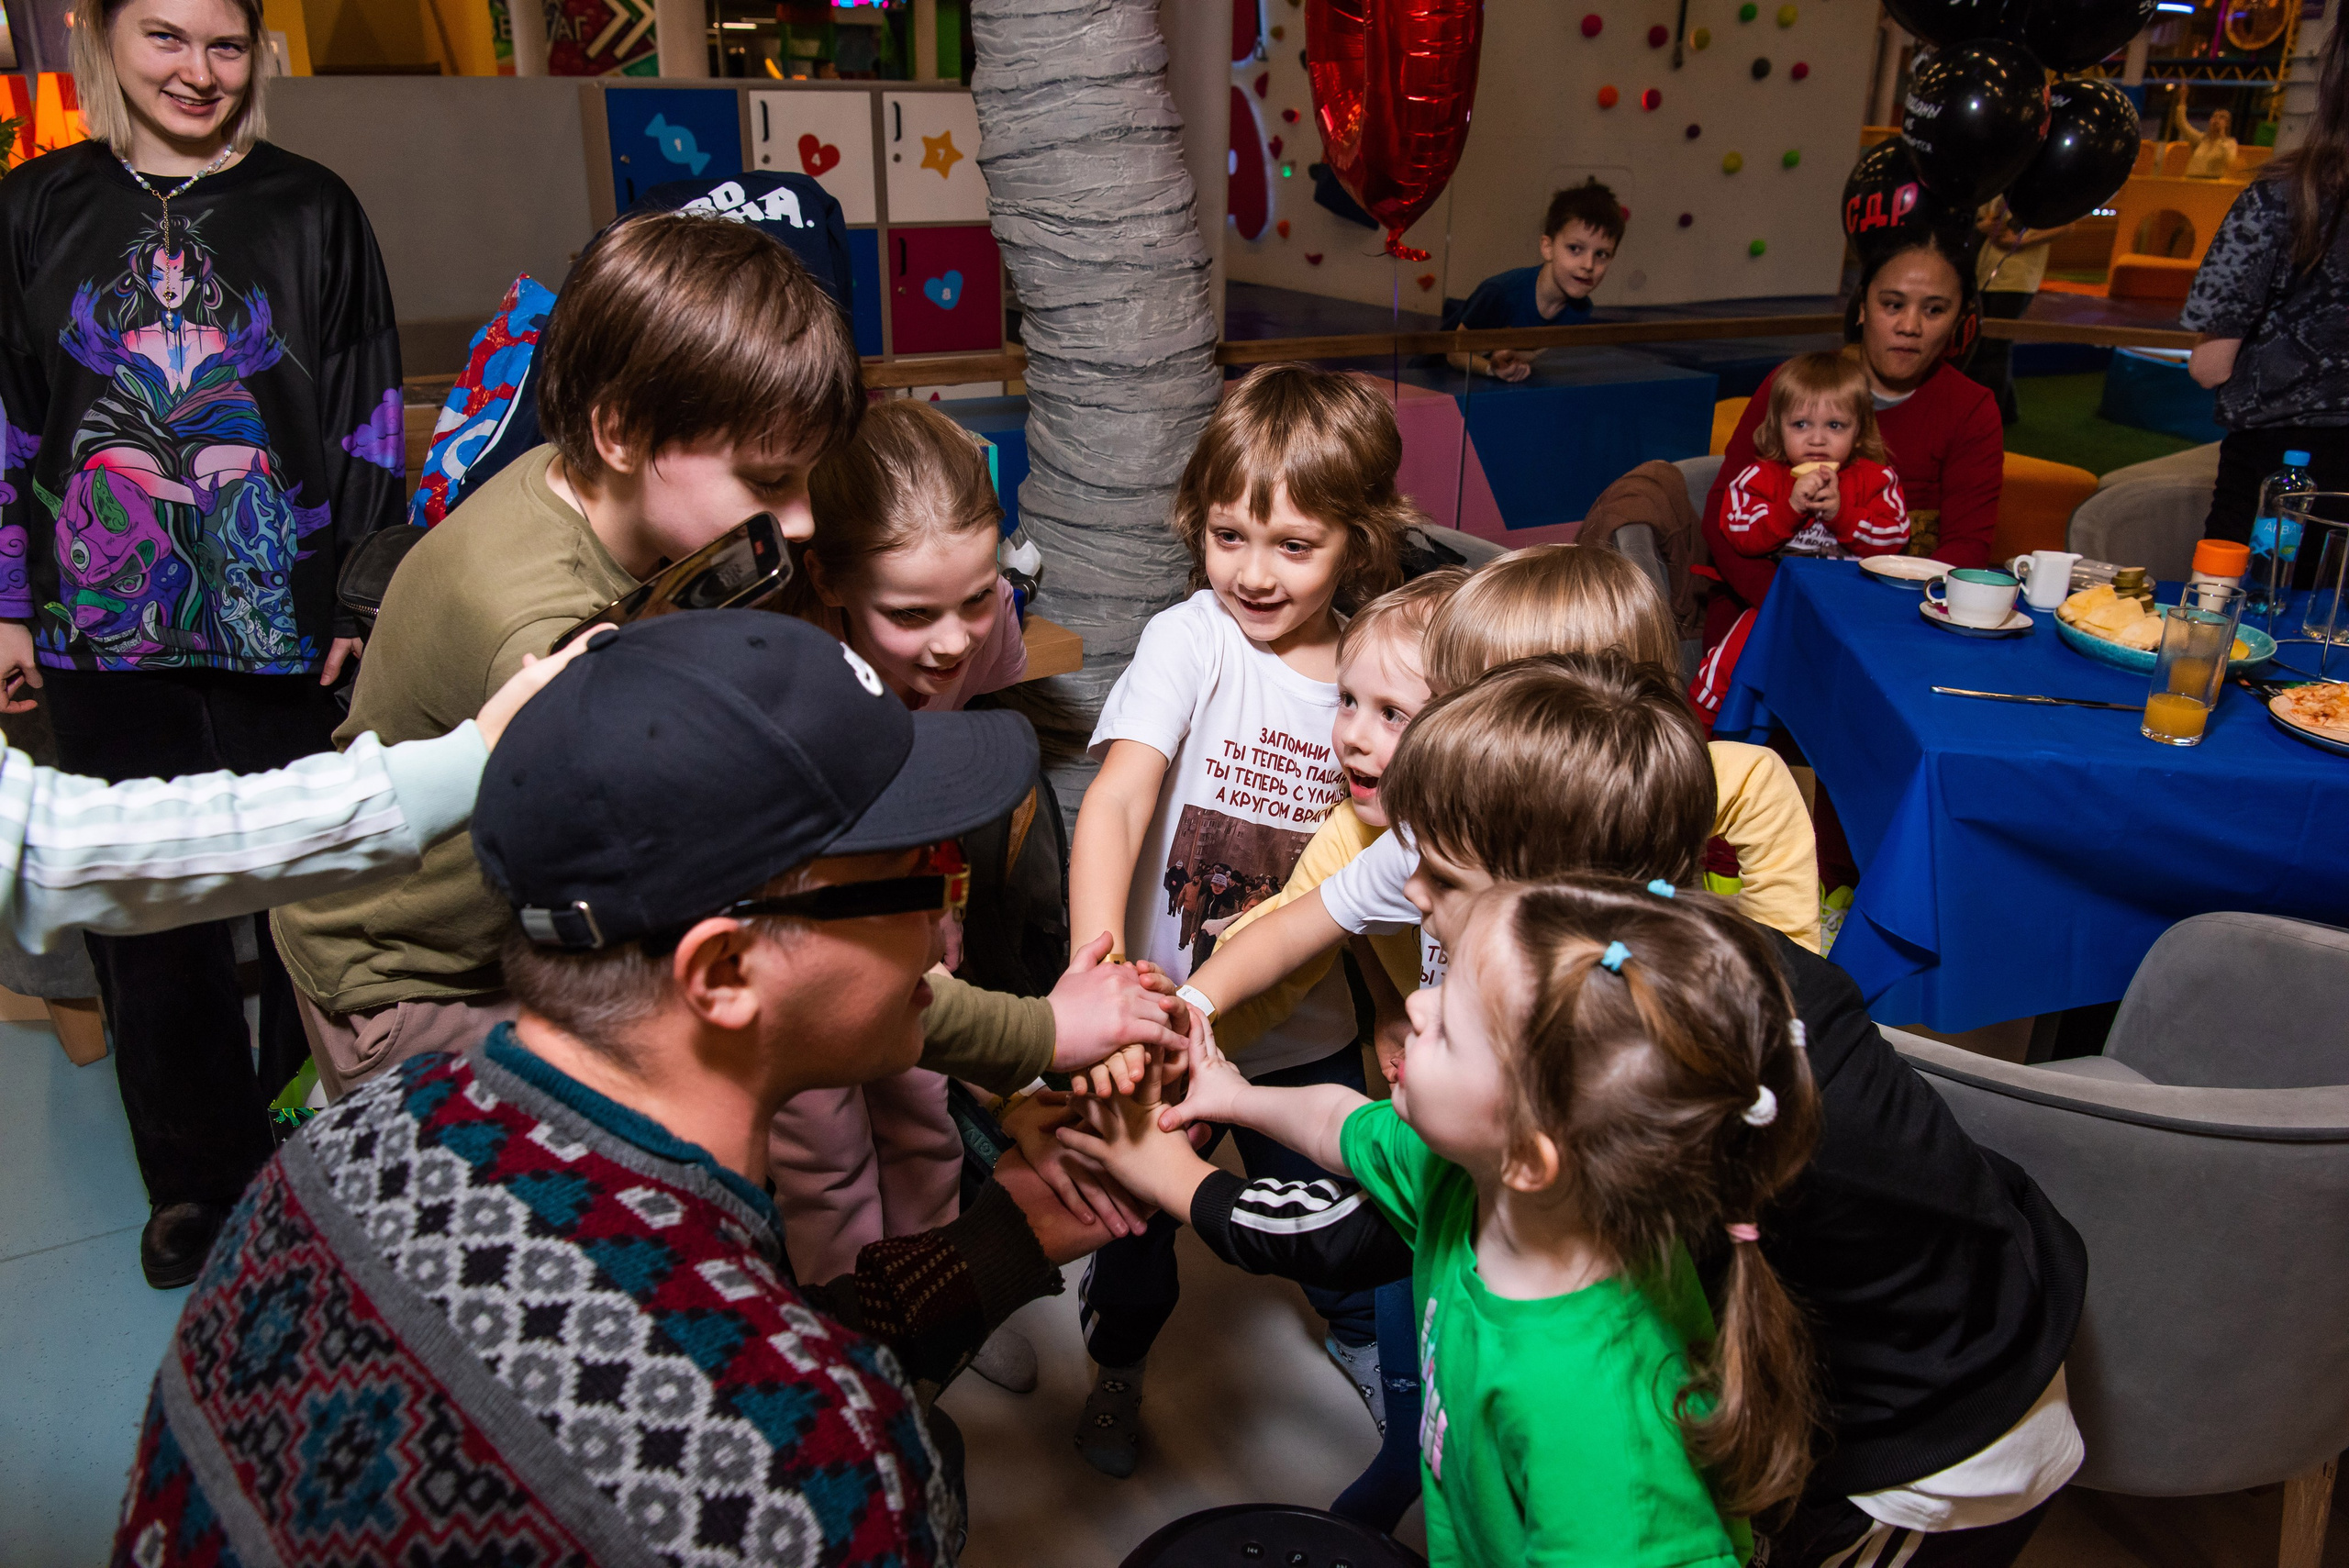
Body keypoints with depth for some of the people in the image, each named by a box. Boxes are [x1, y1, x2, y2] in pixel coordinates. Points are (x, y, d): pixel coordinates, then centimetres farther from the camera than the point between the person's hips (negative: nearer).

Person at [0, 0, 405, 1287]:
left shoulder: (312, 212, 2)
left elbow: (368, 425, 1)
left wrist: (362, 604, -4)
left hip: (285, 635, -2)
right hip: (105, 641, 2)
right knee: (143, 918, 10)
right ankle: (196, 1179, 27)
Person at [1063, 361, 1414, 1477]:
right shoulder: (1191, 640, -18)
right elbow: (1115, 803, -32)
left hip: (1307, 1027, 3)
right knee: (1141, 1215, 18)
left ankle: (1369, 1348, 52)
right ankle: (1119, 1370, 50)